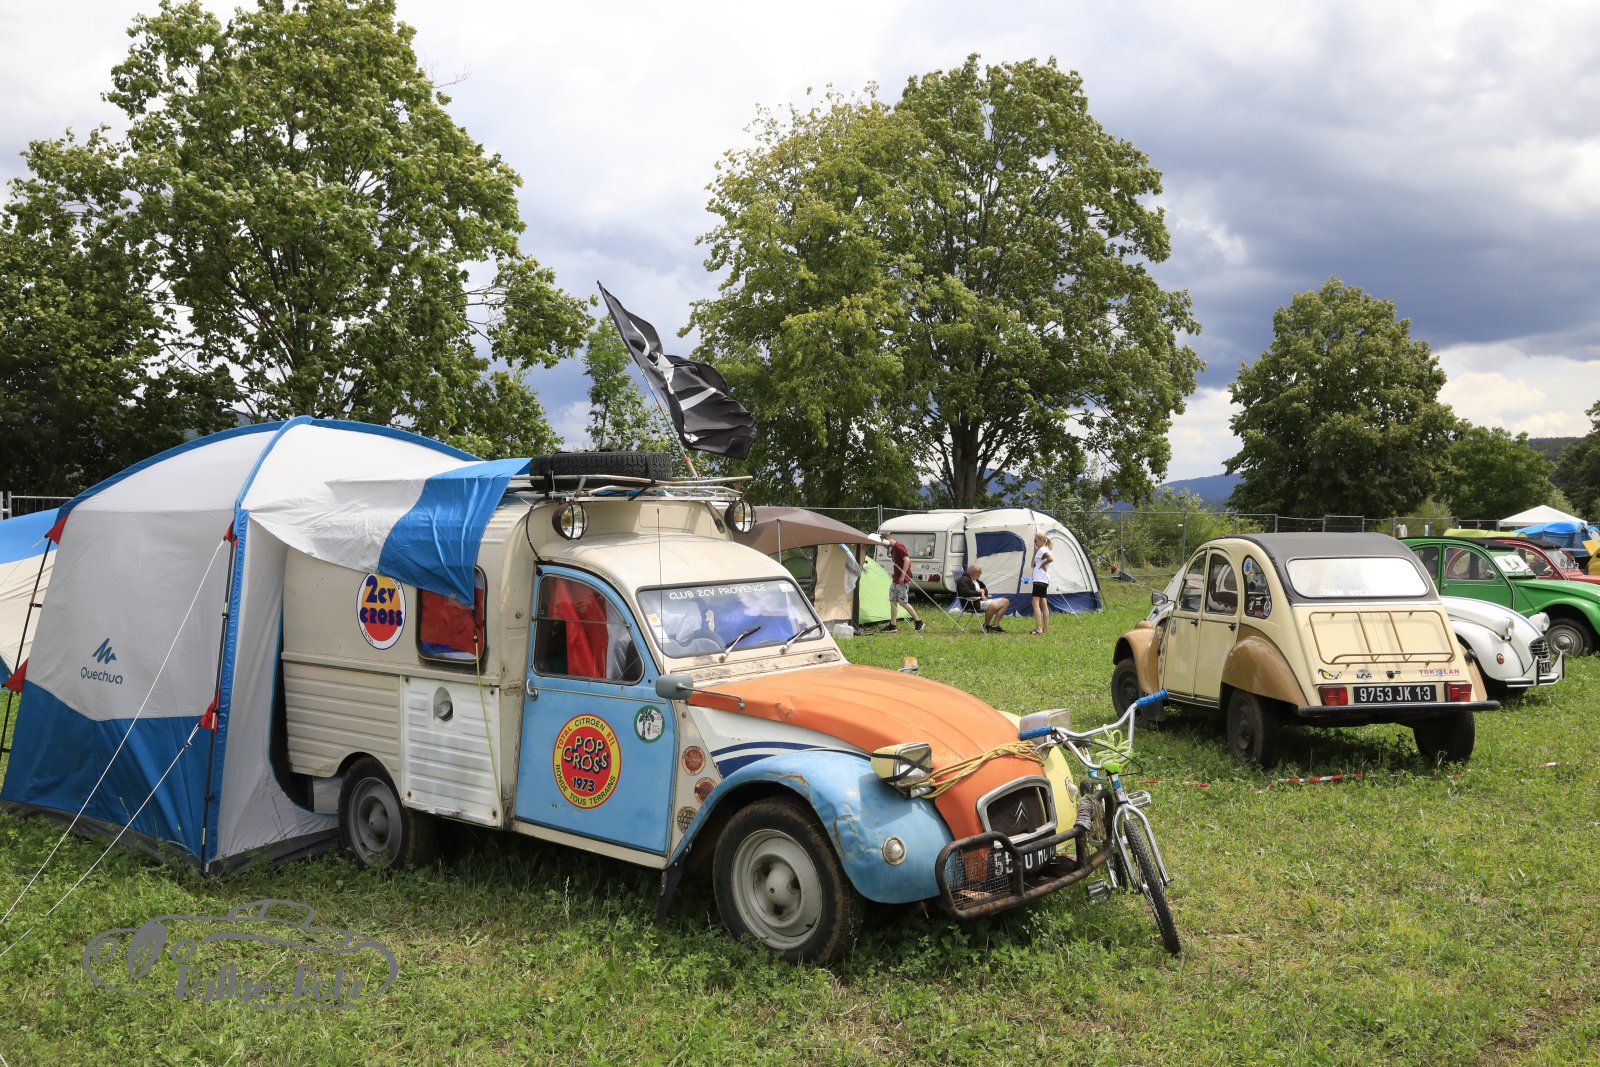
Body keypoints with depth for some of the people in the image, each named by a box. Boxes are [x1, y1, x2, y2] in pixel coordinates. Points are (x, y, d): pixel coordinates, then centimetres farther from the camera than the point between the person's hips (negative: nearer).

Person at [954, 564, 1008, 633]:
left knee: (1005, 601, 3)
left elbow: (985, 588, 33)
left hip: (982, 600, 10)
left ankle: (995, 625, -1)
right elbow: (966, 592, -25)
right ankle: (986, 626, -13)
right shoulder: (964, 580, -9)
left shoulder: (976, 581, 22)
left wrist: (983, 590, 6)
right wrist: (979, 593, -16)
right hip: (972, 604, -10)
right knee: (993, 605, -36)